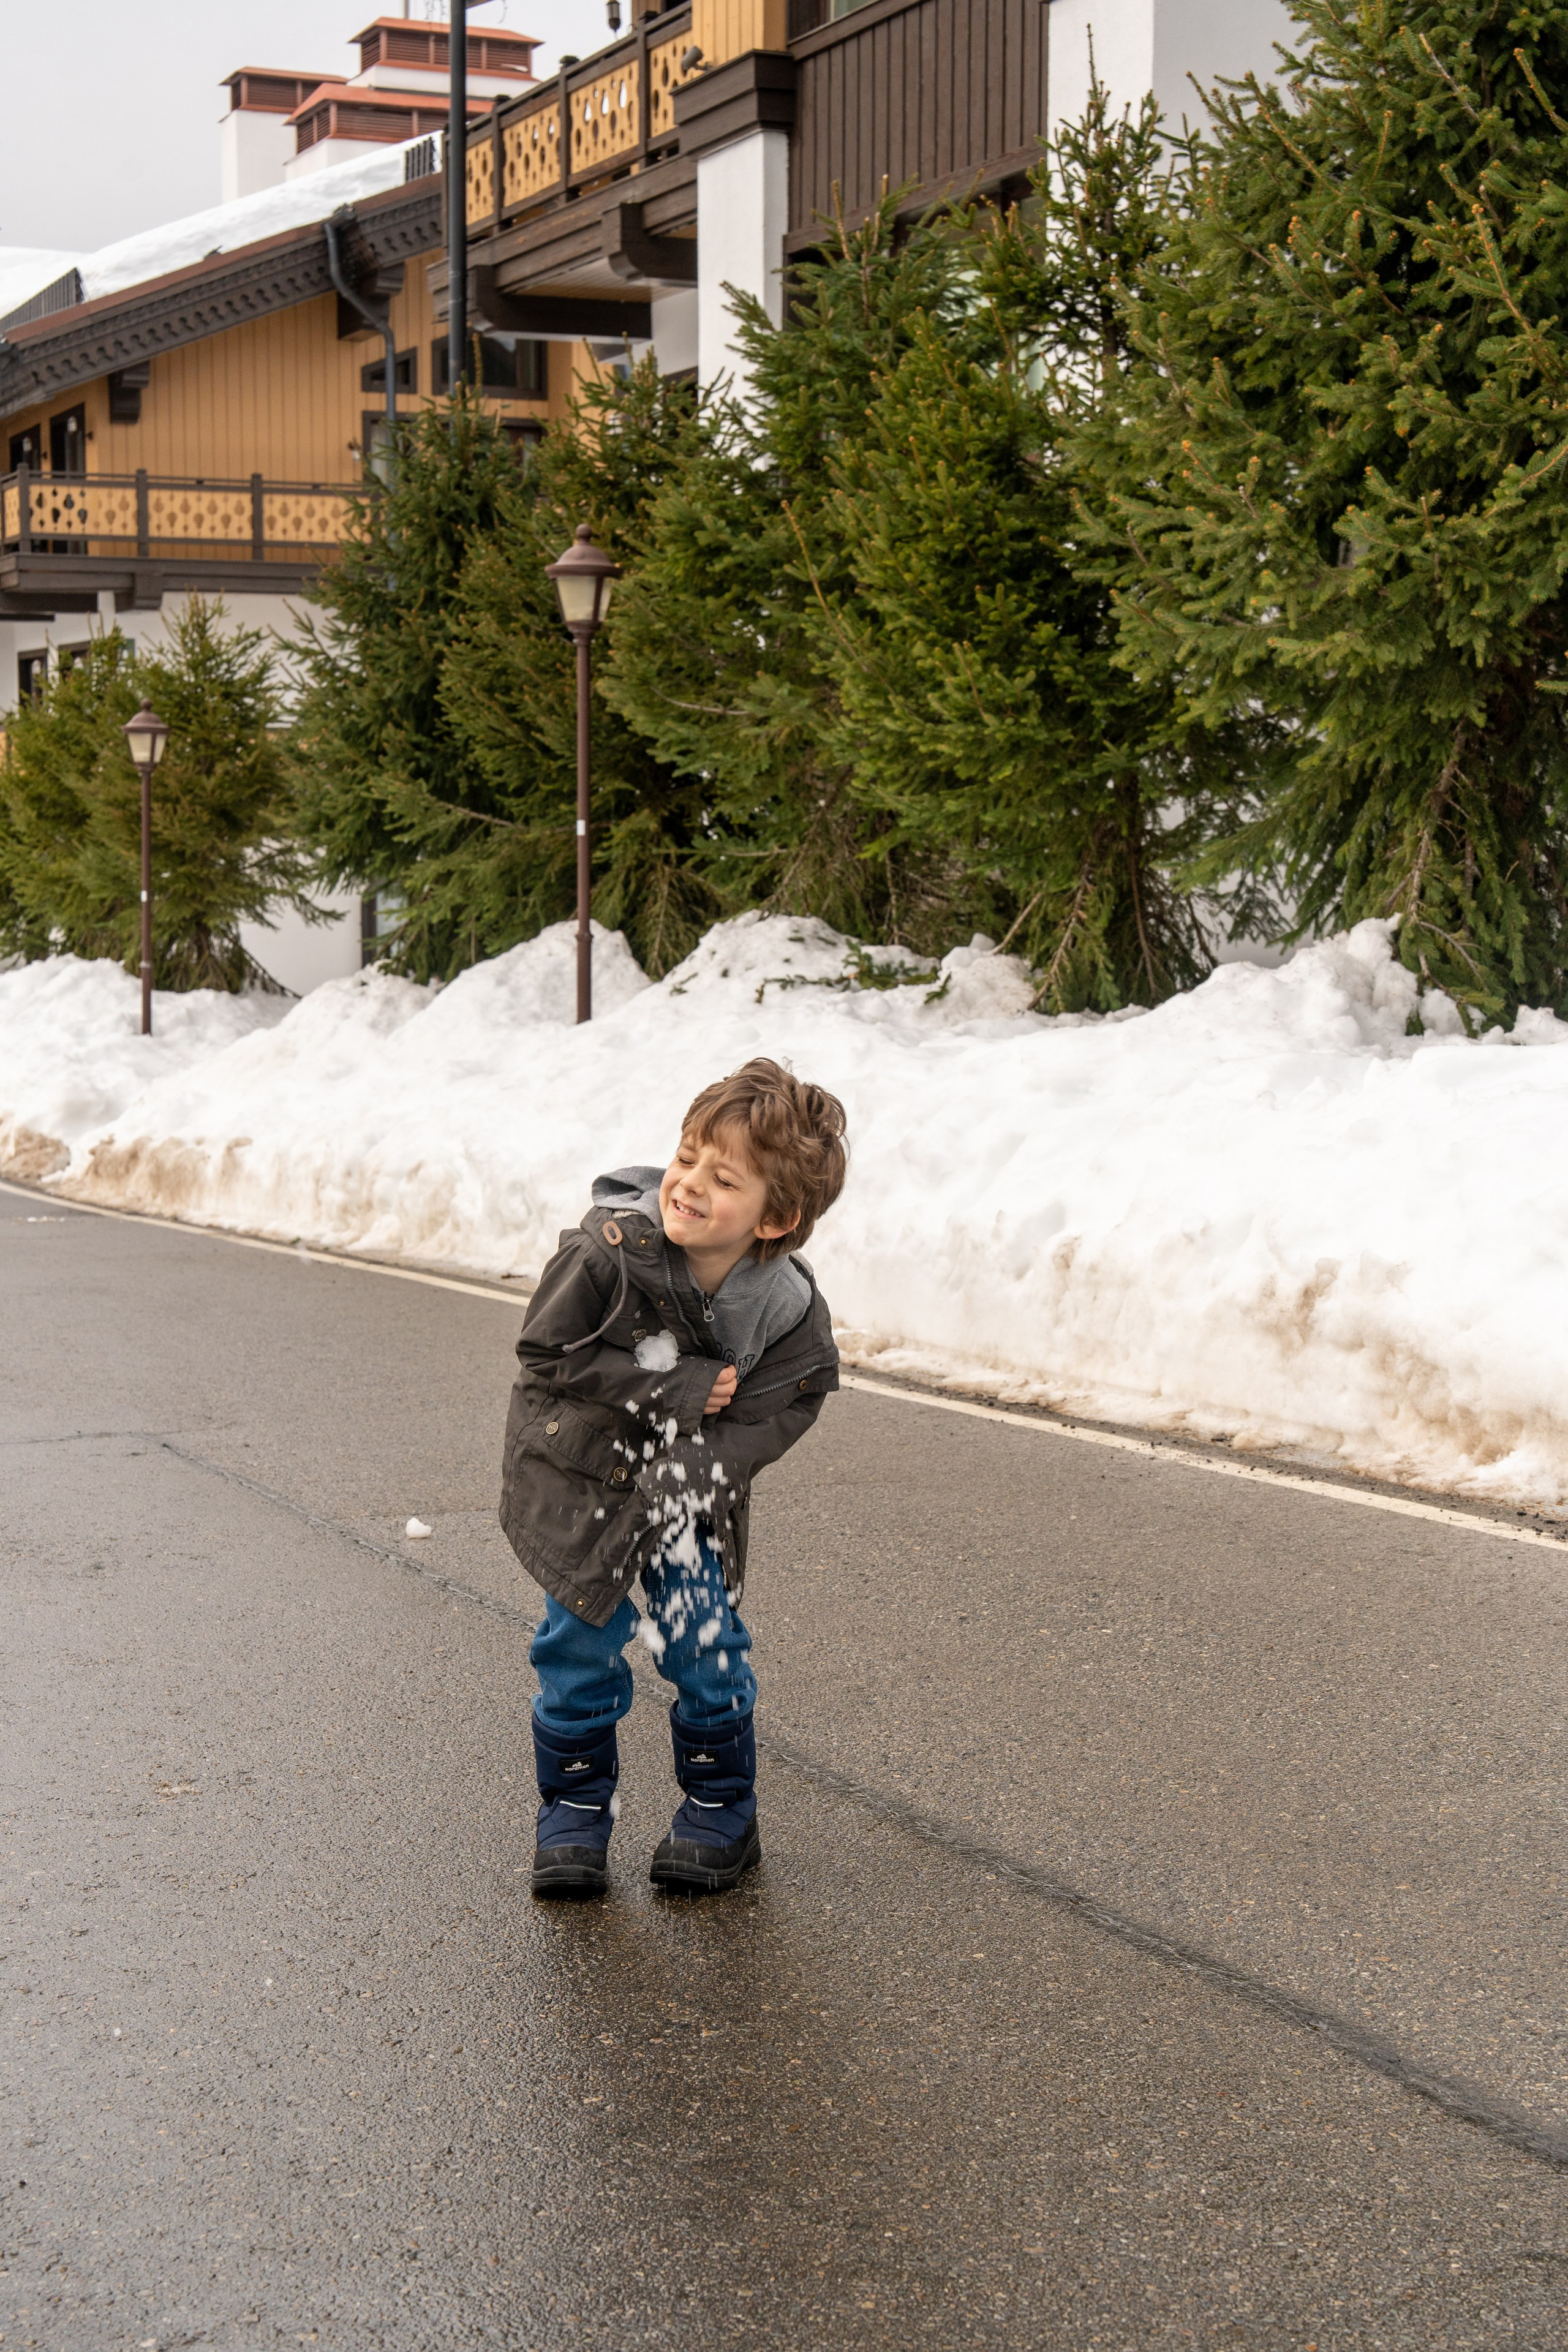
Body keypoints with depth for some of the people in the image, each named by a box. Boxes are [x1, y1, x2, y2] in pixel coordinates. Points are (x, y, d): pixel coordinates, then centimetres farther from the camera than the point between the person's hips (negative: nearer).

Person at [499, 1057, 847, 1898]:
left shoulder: (790, 1315, -23)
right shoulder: (609, 1245, -30)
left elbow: (757, 1422, -15)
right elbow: (547, 1352, -21)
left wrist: (684, 1473, -31)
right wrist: (673, 1388, -27)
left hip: (690, 1486, 1)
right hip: (577, 1473, -1)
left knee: (703, 1635, -1)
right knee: (580, 1640, -1)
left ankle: (720, 1812, 20)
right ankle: (575, 1810, 18)